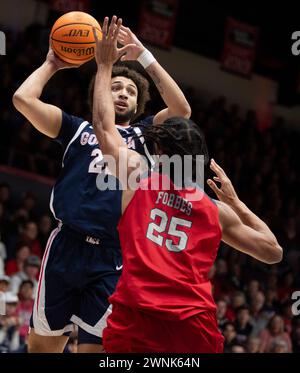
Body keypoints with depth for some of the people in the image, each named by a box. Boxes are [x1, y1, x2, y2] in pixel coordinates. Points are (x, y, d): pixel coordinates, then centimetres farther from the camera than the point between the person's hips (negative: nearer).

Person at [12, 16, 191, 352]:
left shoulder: (143, 134, 18)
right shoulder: (78, 129, 15)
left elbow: (181, 109, 0)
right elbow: (23, 99, 5)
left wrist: (143, 56, 2)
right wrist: (51, 64, 17)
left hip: (113, 258, 0)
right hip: (66, 248, 0)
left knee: (95, 349, 0)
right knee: (42, 345, 4)